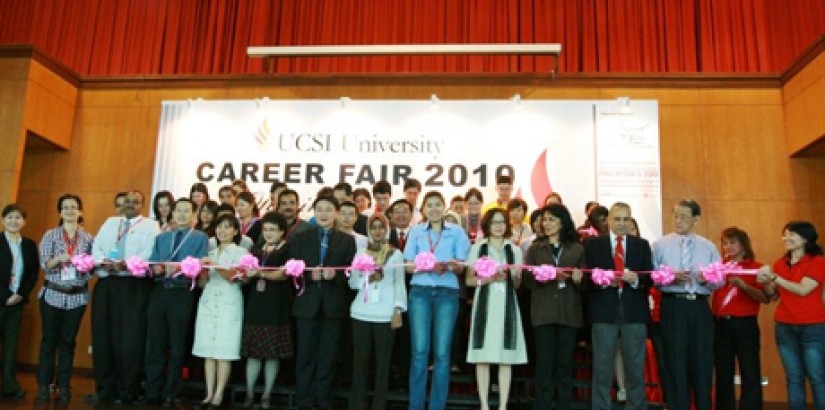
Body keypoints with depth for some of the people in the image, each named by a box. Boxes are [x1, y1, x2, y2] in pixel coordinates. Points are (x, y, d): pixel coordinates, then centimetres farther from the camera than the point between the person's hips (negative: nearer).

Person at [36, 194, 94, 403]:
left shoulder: (88, 237, 5)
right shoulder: (50, 235, 3)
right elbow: (44, 264, -7)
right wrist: (59, 258, -25)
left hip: (77, 296, 1)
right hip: (52, 294, 0)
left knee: (68, 341, 6)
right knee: (49, 340, 4)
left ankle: (64, 386, 12)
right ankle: (44, 385, 12)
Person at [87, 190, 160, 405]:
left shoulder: (150, 226, 3)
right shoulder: (110, 222, 19)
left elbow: (148, 254, -10)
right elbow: (96, 248, 10)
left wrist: (126, 264, -25)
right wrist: (104, 262, -11)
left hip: (133, 286, -5)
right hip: (106, 284, 5)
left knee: (130, 339, -3)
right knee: (103, 336, 7)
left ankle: (127, 391, 7)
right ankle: (105, 388, 18)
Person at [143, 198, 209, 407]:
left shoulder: (200, 238, 4)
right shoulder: (161, 237, 18)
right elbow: (152, 263, 9)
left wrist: (180, 267, -23)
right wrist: (156, 268, -12)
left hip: (182, 294, -4)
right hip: (158, 292, 4)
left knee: (177, 347, 4)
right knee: (154, 344, 6)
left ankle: (170, 394, 13)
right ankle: (152, 391, 16)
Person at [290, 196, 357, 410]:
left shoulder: (348, 240, 6)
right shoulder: (299, 238, 7)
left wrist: (335, 274, -18)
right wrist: (309, 274, -17)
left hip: (333, 304, 0)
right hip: (307, 303, 0)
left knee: (328, 355, 7)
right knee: (305, 354, 7)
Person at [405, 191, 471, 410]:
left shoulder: (457, 232, 7)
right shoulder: (416, 231, 10)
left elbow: (461, 267, 3)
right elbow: (409, 266, 3)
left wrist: (453, 265, -20)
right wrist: (429, 267, -15)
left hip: (447, 293, 0)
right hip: (420, 292, 1)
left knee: (442, 353, 0)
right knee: (419, 351, -2)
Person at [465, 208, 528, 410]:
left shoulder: (514, 250, 14)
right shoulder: (478, 247, 8)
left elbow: (517, 285, 15)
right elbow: (469, 280, 4)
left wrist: (515, 276, -6)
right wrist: (490, 278, -10)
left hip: (506, 305, 2)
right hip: (485, 303, -1)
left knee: (506, 357, -1)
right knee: (483, 356, -2)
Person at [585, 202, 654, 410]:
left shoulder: (642, 245, 11)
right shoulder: (593, 244, 6)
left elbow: (650, 278, 4)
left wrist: (636, 279, -16)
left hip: (634, 313, 2)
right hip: (604, 313, -2)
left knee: (636, 368, 10)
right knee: (602, 368, 5)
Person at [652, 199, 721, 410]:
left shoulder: (709, 247, 11)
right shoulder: (661, 244, 4)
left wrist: (707, 280, -15)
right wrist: (671, 277, -19)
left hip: (700, 307, 2)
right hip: (673, 306, -2)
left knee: (703, 361, 6)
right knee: (676, 362, 3)